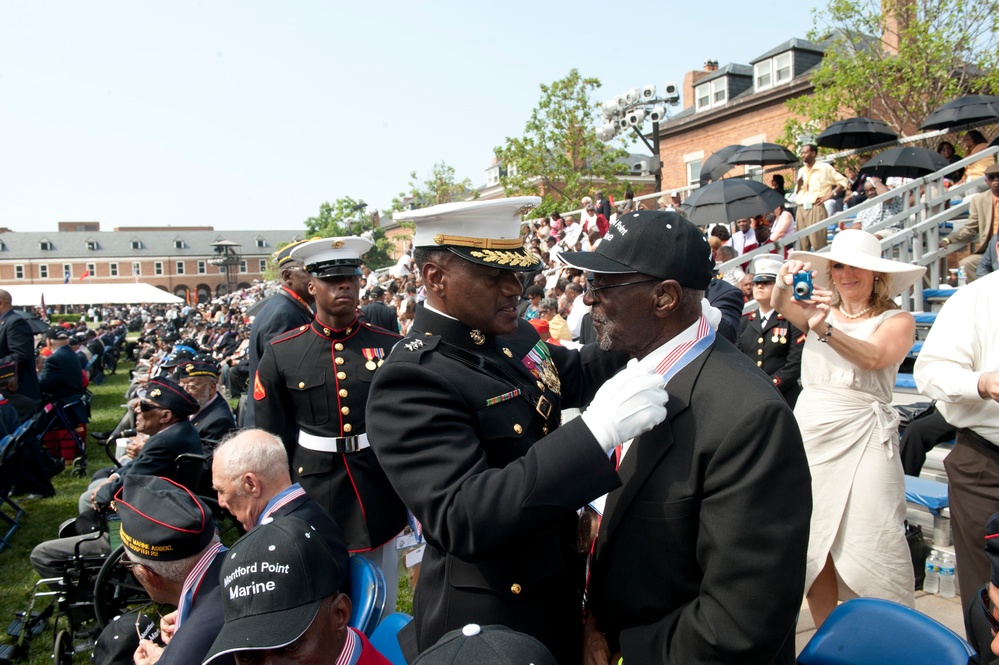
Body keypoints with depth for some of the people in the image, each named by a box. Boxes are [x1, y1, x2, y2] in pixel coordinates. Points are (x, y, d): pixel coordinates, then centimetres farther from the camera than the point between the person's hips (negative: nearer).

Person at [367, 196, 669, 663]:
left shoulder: (514, 337, -1)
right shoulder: (410, 381, -26)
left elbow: (577, 374, 16)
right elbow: (461, 519, -35)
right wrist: (596, 430, -42)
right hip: (489, 618, -7)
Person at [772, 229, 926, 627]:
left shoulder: (897, 320, 1)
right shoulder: (820, 310, 12)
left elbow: (874, 357, -20)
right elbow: (780, 306, -9)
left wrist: (825, 330, -35)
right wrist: (784, 283, -29)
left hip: (863, 437, -4)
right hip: (809, 431, 4)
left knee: (872, 543, -6)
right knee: (813, 541, 7)